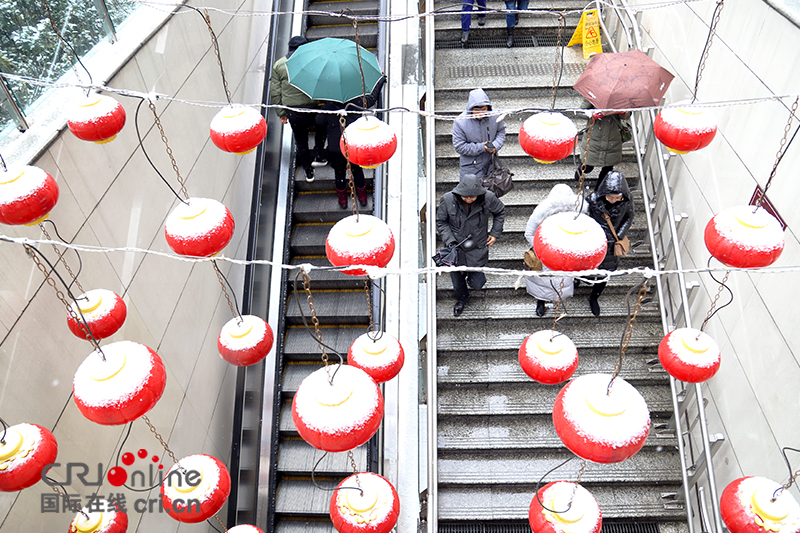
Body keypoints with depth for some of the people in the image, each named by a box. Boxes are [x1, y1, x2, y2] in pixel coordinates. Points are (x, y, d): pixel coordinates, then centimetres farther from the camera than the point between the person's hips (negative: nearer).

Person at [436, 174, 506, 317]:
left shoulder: (488, 198, -19)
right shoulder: (448, 200, -20)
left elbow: (500, 212, 4)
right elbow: (441, 222, -4)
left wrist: (495, 233, 0)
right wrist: (450, 242, -15)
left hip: (477, 249, 0)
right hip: (456, 248, 1)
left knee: (477, 284, 4)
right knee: (457, 281, 17)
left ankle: (475, 274, 43)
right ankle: (462, 299, 53)